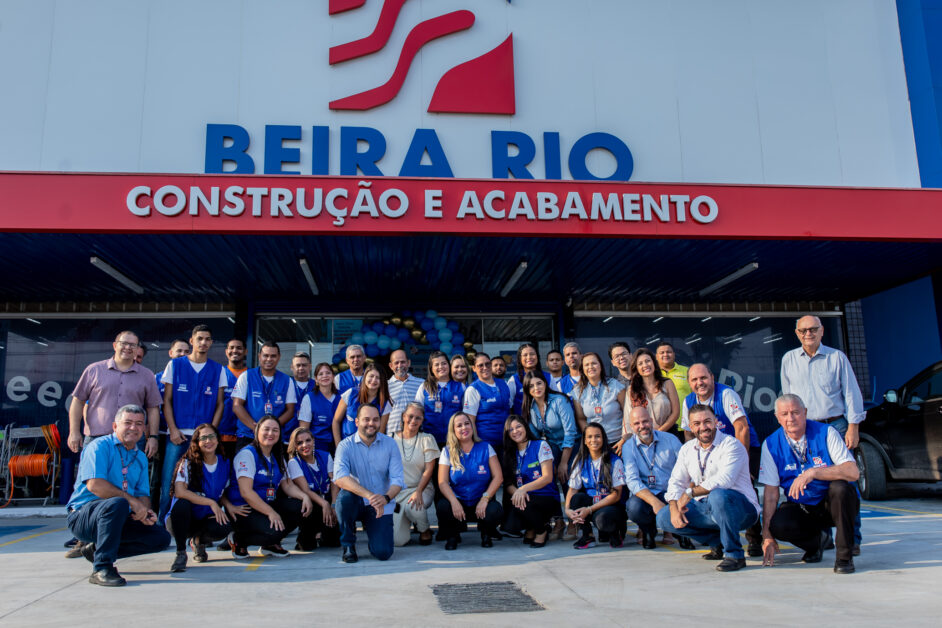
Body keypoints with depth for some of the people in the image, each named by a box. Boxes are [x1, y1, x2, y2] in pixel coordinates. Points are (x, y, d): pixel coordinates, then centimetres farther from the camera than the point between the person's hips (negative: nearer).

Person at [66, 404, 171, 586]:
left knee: (162, 538, -5)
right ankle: (102, 568, -26)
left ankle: (96, 549, 9)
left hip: (119, 519, 8)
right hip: (83, 515, -8)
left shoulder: (140, 458, 15)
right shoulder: (100, 446, -8)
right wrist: (131, 500, -23)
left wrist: (146, 512, -11)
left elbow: (143, 494, 12)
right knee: (117, 504, -38)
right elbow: (94, 485, -22)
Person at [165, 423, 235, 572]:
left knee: (224, 528, -31)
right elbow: (179, 492, -26)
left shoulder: (225, 464, 2)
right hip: (181, 520, -3)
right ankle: (181, 553, -17)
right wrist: (211, 503, -26)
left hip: (206, 520, 3)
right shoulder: (188, 463, -11)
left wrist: (229, 506, -10)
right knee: (181, 503, -37)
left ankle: (199, 541, 8)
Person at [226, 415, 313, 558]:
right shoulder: (247, 454, -13)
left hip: (269, 505, 8)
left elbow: (288, 485, 10)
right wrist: (271, 513, -26)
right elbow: (246, 492, -21)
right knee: (274, 531, -31)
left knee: (304, 508, -13)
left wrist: (304, 496, -11)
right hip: (244, 510, -8)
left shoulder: (277, 457, 14)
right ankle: (238, 540, -2)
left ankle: (271, 544, 5)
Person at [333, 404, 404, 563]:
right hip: (356, 502, -1)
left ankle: (370, 528, 22)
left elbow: (398, 479, -9)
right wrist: (369, 495, -39)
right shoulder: (346, 445, -9)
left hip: (381, 506, 1)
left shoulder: (389, 444, -2)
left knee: (383, 553, -15)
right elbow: (339, 477, -26)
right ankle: (348, 545, -8)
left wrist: (386, 498, -31)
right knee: (345, 496, -35)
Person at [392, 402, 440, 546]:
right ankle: (406, 522, 22)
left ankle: (425, 531, -3)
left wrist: (418, 492, -19)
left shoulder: (427, 439, 2)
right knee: (398, 541, -16)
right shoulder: (393, 439, 4)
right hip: (397, 491, 1)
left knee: (413, 506, -38)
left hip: (422, 488, -1)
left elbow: (429, 470, -4)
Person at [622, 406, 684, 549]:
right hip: (646, 494, 0)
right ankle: (648, 531, 5)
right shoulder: (628, 448, 0)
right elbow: (632, 481, -10)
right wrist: (654, 501, -26)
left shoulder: (671, 439, 2)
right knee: (634, 507, -33)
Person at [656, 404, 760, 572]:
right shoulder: (687, 449, 10)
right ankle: (717, 541, 6)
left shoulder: (731, 445, -12)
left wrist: (690, 492, -20)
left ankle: (734, 554, -21)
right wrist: (675, 509, -13)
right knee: (663, 517, -7)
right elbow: (676, 482, 5)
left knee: (718, 495, -39)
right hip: (706, 508, 7)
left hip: (741, 508, -7)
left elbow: (724, 481, -27)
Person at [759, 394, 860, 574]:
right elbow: (771, 492, -6)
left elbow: (853, 472, -20)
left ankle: (844, 555, -14)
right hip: (801, 508, 2)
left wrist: (813, 472, -32)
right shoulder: (772, 444, -5)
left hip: (832, 504, -1)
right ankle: (816, 540, 9)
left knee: (840, 487, -33)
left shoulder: (826, 432, -10)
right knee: (778, 524, -28)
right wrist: (767, 535, -12)